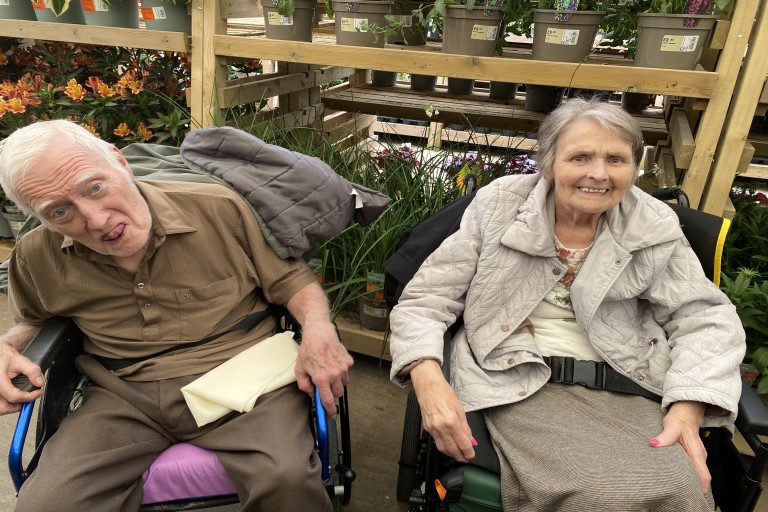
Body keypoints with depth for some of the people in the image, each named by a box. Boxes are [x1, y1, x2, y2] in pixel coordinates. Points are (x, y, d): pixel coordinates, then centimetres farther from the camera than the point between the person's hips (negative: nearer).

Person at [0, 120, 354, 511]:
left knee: (287, 480, -30)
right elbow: (35, 322, 28)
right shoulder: (36, 258, 5)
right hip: (124, 396, 4)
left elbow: (290, 278, 3)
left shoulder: (219, 208, -6)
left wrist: (318, 328, -17)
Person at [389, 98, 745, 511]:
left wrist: (688, 409, -8)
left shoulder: (654, 228, 5)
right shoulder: (498, 207, -1)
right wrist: (429, 380, -20)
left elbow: (703, 317, 12)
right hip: (523, 386, -2)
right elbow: (426, 298, -1)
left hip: (626, 391, 3)